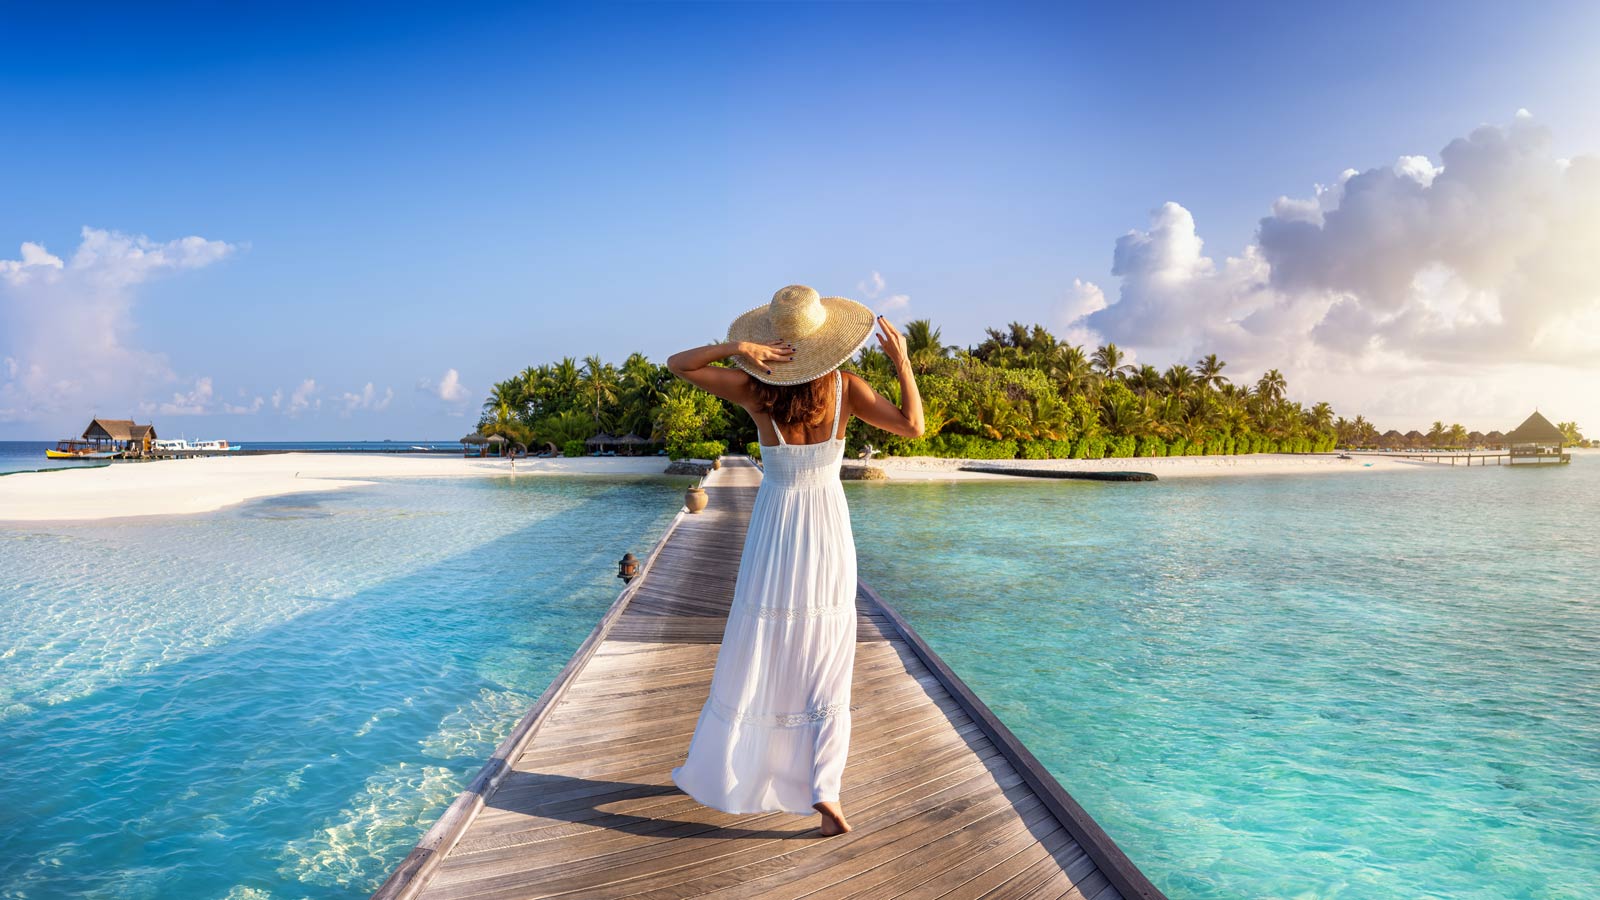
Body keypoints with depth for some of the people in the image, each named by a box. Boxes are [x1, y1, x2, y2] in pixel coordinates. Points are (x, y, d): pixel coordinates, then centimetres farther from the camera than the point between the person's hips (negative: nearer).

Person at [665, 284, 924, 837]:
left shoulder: (757, 391, -10)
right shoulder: (845, 389, -10)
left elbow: (677, 365, -4)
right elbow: (913, 427, -8)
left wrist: (736, 346, -18)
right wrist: (902, 361, -2)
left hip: (773, 532, 0)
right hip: (828, 536, 0)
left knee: (748, 665, 13)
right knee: (827, 674, 8)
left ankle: (710, 777, 27)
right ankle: (823, 792, -1)